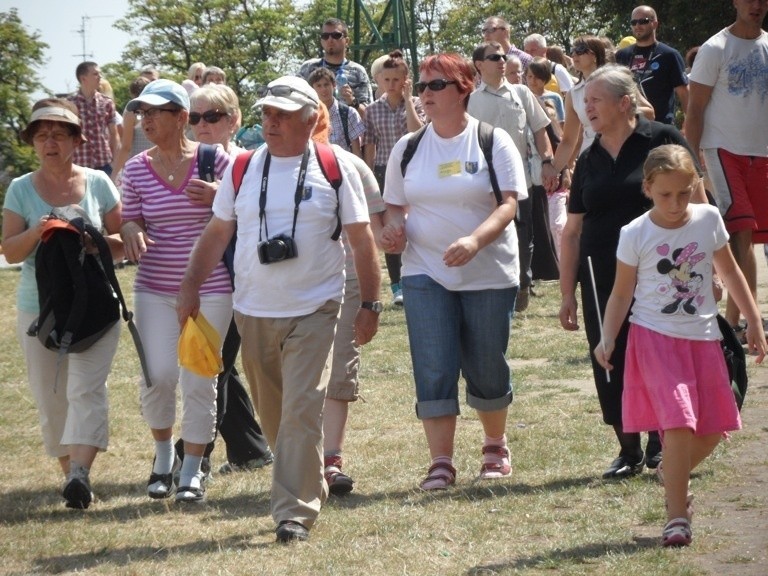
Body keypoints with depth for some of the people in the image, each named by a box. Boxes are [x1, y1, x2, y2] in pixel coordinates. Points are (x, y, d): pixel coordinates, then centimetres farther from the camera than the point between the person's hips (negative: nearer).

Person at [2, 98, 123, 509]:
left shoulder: (98, 183, 2)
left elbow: (123, 241, 5)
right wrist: (36, 233, -19)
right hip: (39, 306, 2)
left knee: (86, 389, -16)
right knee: (51, 398, 6)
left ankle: (81, 473, -25)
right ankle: (69, 472, 19)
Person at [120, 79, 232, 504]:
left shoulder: (213, 160, -3)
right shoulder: (136, 170, 2)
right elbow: (130, 221, 7)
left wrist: (218, 197, -16)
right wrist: (132, 234, -16)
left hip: (210, 289, -1)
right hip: (155, 289, 2)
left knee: (198, 381, -1)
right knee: (159, 376, -8)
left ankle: (192, 473, 13)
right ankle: (163, 454, 19)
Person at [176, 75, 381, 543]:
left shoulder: (335, 168, -1)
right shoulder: (243, 168, 7)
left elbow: (362, 239, 2)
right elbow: (217, 233, 13)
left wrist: (370, 303, 0)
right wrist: (191, 288, 6)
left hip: (313, 311, -4)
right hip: (254, 312, 4)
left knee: (302, 412, -13)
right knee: (272, 414, 11)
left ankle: (295, 512, -12)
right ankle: (310, 487, 30)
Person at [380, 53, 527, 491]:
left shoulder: (493, 142, -3)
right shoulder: (409, 147, 8)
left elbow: (509, 204, -11)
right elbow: (395, 205, 16)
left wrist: (475, 241, -28)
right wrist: (393, 227, -8)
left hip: (489, 273, -2)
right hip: (426, 272, 2)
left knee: (487, 367, 6)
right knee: (433, 369, -7)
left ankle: (496, 448, 28)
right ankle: (441, 462, -3)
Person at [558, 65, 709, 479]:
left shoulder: (662, 141, -4)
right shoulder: (589, 161, 10)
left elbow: (696, 205, -3)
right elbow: (573, 230, 14)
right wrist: (568, 292, 11)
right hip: (603, 281, 4)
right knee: (611, 365, 2)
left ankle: (661, 442, 20)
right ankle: (629, 450, 16)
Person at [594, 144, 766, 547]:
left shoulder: (709, 219, 0)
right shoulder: (635, 235, -7)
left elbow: (730, 273, 11)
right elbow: (622, 292, 0)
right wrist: (607, 339, -12)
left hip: (703, 336, 4)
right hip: (656, 336, -4)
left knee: (712, 429, 6)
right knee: (679, 424, -16)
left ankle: (673, 476, 36)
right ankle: (677, 518, -7)